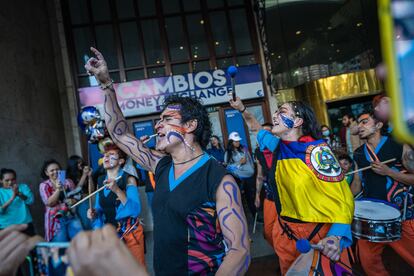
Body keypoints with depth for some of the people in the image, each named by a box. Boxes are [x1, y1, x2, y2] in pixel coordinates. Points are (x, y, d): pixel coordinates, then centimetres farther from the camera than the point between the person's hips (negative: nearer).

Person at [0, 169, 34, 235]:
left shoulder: (23, 187, 4)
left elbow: (30, 201, -10)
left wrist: (19, 194, -25)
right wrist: (12, 198, -25)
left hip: (26, 225, 1)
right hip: (6, 227, -1)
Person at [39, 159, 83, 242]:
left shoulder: (68, 181, 8)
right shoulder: (44, 185, 2)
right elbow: (49, 203, -7)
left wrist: (73, 201, -11)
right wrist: (58, 189, -17)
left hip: (71, 216, 2)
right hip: (56, 219, -2)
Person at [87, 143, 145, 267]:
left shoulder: (129, 179, -13)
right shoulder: (100, 180, 3)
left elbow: (135, 210, -24)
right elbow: (100, 208, 13)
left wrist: (117, 190, -33)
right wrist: (94, 213, -9)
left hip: (129, 233, -5)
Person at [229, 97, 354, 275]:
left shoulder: (316, 151, -19)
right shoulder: (279, 146, 0)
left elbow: (342, 196, -22)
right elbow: (257, 129, 21)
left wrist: (337, 236, -37)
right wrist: (242, 109, 8)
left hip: (320, 234, -6)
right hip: (287, 232, 6)